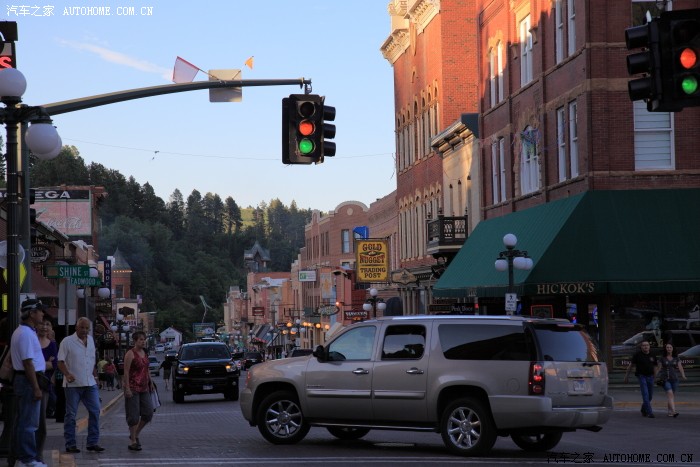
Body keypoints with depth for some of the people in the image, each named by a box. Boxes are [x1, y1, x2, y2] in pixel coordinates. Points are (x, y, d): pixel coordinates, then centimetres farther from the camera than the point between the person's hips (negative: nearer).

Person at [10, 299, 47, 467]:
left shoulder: (21, 332, 16)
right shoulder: (26, 334, -17)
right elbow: (28, 363, -21)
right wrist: (36, 388, -21)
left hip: (22, 379, 11)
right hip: (29, 380, -11)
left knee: (23, 420, 14)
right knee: (29, 422, -7)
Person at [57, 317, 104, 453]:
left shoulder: (90, 340, 13)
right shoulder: (67, 341, -6)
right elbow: (60, 361, -9)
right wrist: (67, 374, -23)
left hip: (90, 383, 6)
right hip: (73, 384, -6)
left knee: (95, 411, 0)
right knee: (71, 414, 1)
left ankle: (93, 442, 5)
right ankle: (70, 444, 7)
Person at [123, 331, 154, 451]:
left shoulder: (144, 353, 13)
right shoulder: (130, 354, -11)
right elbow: (126, 372, -15)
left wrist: (150, 382, 20)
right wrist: (127, 388, -20)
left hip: (144, 388, 8)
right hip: (133, 388, -8)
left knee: (148, 413, 4)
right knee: (133, 416, -4)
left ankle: (135, 434, 22)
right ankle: (133, 442, 3)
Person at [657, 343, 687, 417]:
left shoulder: (676, 358, 8)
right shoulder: (662, 358, 1)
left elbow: (680, 367, 2)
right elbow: (659, 368, 4)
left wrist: (683, 375, -13)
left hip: (674, 378, 3)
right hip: (665, 379, -3)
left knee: (673, 396, 8)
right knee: (670, 394, -18)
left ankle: (670, 411, 20)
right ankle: (673, 411, -27)